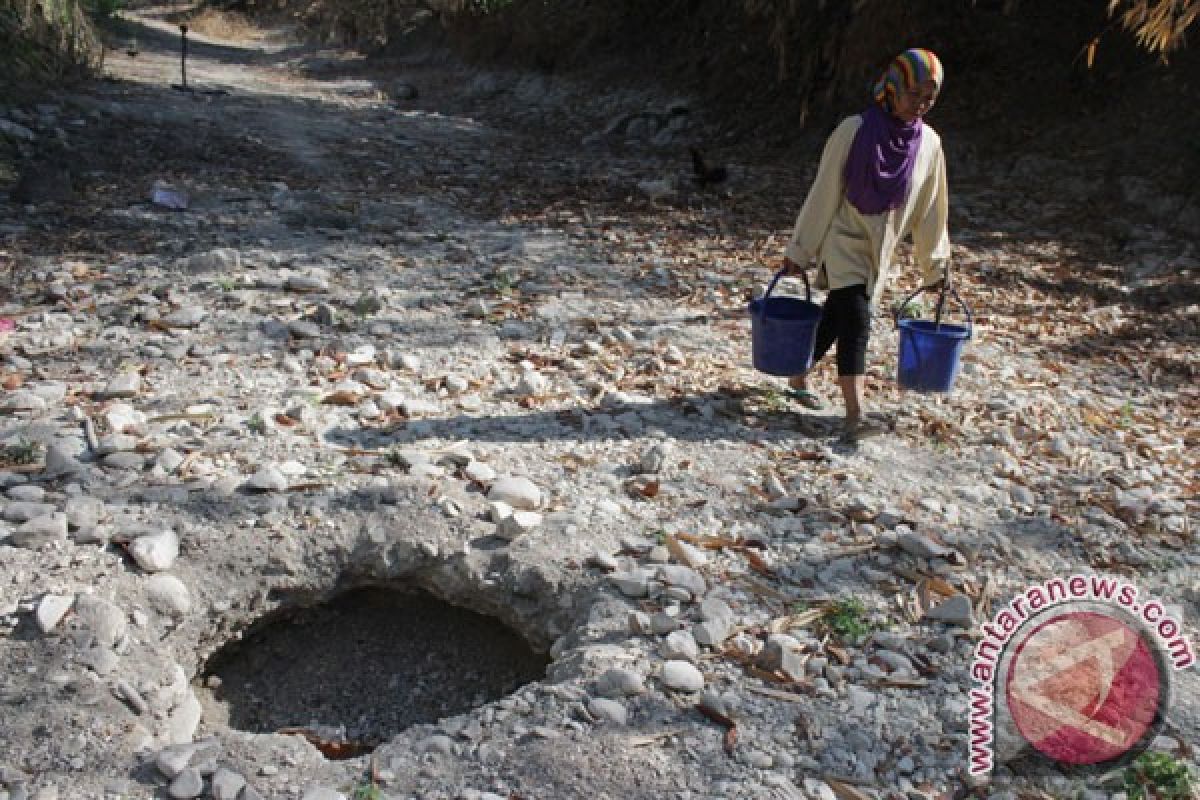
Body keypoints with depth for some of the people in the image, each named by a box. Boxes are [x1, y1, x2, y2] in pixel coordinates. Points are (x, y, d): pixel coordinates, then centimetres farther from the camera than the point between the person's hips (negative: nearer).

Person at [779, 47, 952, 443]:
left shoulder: (929, 143, 0)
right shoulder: (855, 130, -14)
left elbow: (930, 208, 9)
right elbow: (824, 192, -10)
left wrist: (935, 263, 13)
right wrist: (799, 250, -7)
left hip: (881, 251, 5)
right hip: (843, 242, -5)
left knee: (836, 318, 12)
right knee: (856, 321, -18)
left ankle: (798, 378, 35)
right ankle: (855, 416, -21)